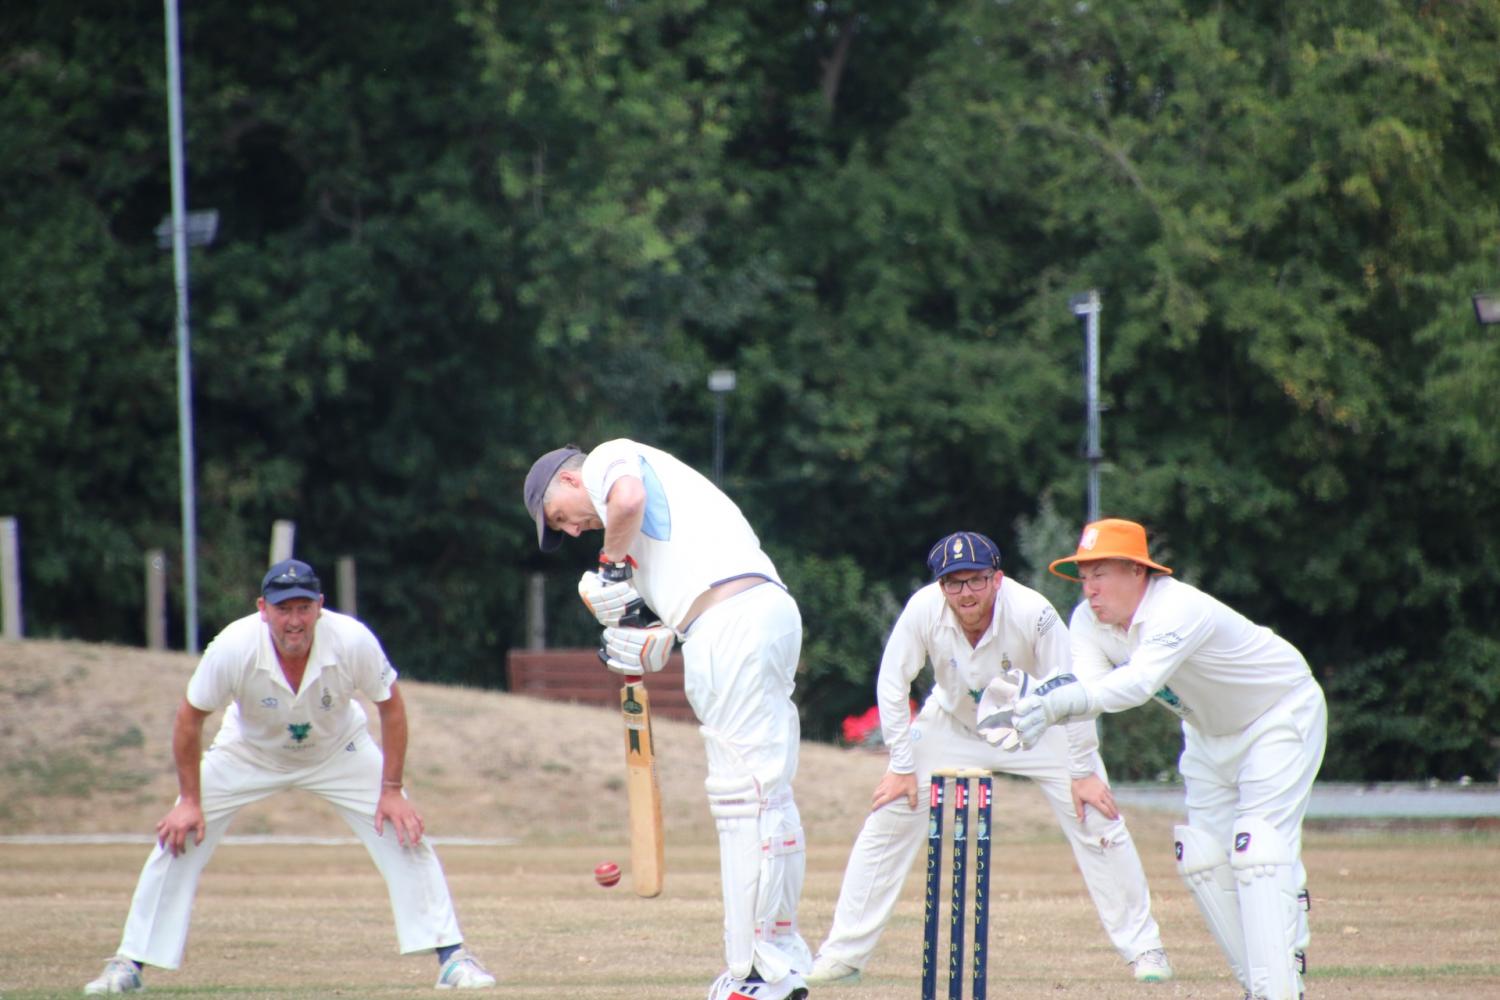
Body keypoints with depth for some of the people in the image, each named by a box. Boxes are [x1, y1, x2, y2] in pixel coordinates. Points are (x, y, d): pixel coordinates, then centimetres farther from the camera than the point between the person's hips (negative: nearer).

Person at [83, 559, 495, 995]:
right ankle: (128, 964, -1)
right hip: (248, 754, 0)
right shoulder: (233, 648, -33)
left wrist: (392, 791, -18)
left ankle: (451, 956, -3)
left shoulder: (353, 641, -32)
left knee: (404, 835, -13)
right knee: (179, 838, -11)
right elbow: (190, 717, -18)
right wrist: (189, 800, -17)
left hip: (338, 751, 0)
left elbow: (391, 706, -15)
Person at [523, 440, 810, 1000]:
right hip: (771, 610, 10)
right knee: (766, 791, 13)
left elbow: (628, 496, -16)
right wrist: (660, 642, 13)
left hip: (732, 619, -10)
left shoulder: (607, 459, 9)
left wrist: (613, 565, -1)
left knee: (743, 791, -10)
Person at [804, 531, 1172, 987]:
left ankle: (1143, 948, 2)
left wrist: (1083, 772, -19)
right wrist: (902, 766, -13)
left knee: (1096, 820, -11)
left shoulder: (1031, 613, -32)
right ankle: (843, 955, -1)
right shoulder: (923, 610, -28)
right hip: (952, 724, 1)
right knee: (888, 817, -9)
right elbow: (892, 684, -14)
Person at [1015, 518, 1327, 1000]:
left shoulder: (1179, 610, -36)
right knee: (1202, 858, 5)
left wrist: (1060, 702, -67)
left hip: (1281, 715, -8)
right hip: (1209, 734, 8)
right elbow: (1089, 686, -28)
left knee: (1258, 848, -20)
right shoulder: (1090, 621, -12)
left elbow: (1139, 682, -52)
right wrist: (1032, 708, -51)